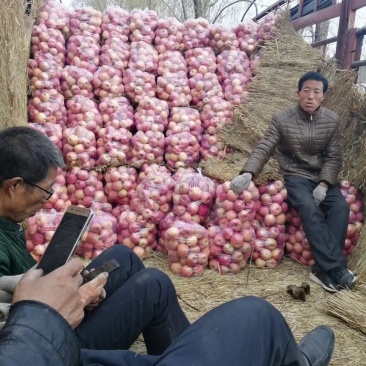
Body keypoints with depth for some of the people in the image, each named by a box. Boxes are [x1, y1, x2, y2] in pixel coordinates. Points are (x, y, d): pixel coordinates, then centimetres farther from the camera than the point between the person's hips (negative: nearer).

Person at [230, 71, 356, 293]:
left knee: (341, 207, -25)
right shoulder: (282, 119, -6)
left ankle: (323, 269, -24)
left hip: (323, 176, 3)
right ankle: (336, 268, -29)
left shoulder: (332, 120, 1)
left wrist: (324, 184, -15)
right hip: (295, 176, -3)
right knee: (310, 209, -32)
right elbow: (263, 149, -11)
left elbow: (333, 157, 1)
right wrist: (248, 173, -29)